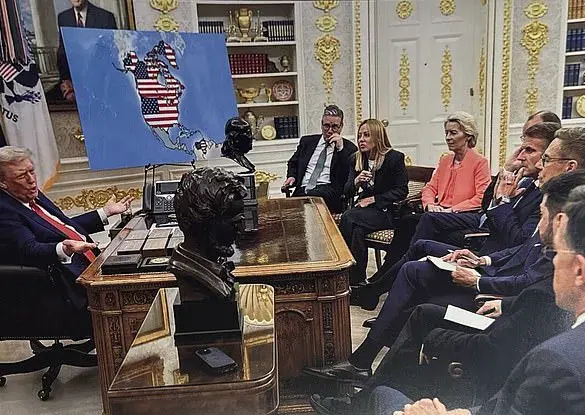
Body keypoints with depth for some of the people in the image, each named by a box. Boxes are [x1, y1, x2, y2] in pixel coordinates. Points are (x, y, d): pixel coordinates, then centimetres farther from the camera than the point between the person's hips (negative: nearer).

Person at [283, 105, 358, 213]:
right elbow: (293, 163, 33)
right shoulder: (307, 141, 23)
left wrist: (340, 148, -8)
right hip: (302, 190, 3)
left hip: (329, 190, -3)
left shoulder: (349, 148, 11)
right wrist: (292, 176, 11)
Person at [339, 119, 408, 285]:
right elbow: (347, 193, 9)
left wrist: (374, 199, -14)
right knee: (357, 229, -32)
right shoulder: (356, 159, 10)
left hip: (386, 211, -5)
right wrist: (356, 182, -14)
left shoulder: (395, 158, -5)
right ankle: (357, 279, -24)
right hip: (364, 208, 5)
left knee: (348, 217, -30)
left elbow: (401, 191, -7)